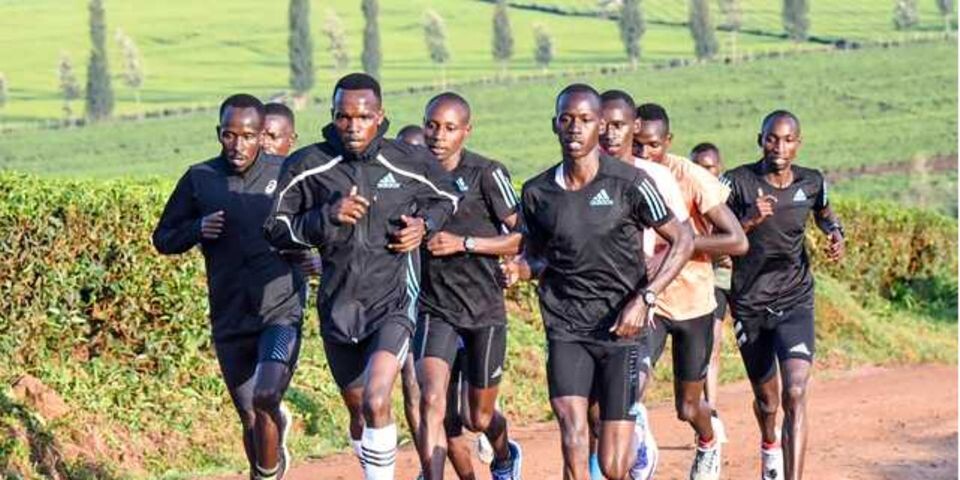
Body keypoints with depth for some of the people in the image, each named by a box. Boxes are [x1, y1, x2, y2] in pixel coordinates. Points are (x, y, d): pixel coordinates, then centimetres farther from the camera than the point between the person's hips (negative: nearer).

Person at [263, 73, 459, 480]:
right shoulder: (307, 167, -6)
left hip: (393, 301, -3)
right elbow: (275, 230, -3)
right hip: (338, 305, 3)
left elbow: (447, 197, 15)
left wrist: (424, 225, -5)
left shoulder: (410, 163, -6)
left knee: (376, 403, -23)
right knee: (358, 413, 17)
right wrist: (325, 218, -18)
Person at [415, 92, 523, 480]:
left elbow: (521, 238, -11)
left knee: (479, 418, 13)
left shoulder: (486, 174, -11)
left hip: (485, 308, -2)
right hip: (435, 307, 2)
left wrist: (464, 243, -19)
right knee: (431, 400, -21)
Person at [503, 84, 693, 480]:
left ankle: (637, 439, 32)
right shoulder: (537, 192, 3)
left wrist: (644, 299, -11)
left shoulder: (628, 183, -6)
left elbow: (682, 241, -1)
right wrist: (522, 268, -6)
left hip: (621, 328, -2)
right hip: (566, 329, 2)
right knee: (573, 436, -18)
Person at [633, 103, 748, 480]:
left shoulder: (692, 178, -18)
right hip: (646, 303, 2)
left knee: (688, 408, 11)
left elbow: (738, 241, -20)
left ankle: (709, 439, 46)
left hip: (693, 303, -2)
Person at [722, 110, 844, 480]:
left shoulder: (811, 183, -2)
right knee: (766, 398, 16)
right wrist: (749, 220, -27)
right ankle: (769, 445, 51)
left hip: (795, 301, 0)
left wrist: (836, 235, 0)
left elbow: (824, 213, 21)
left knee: (795, 394, -18)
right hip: (749, 305, 0)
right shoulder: (738, 182, -10)